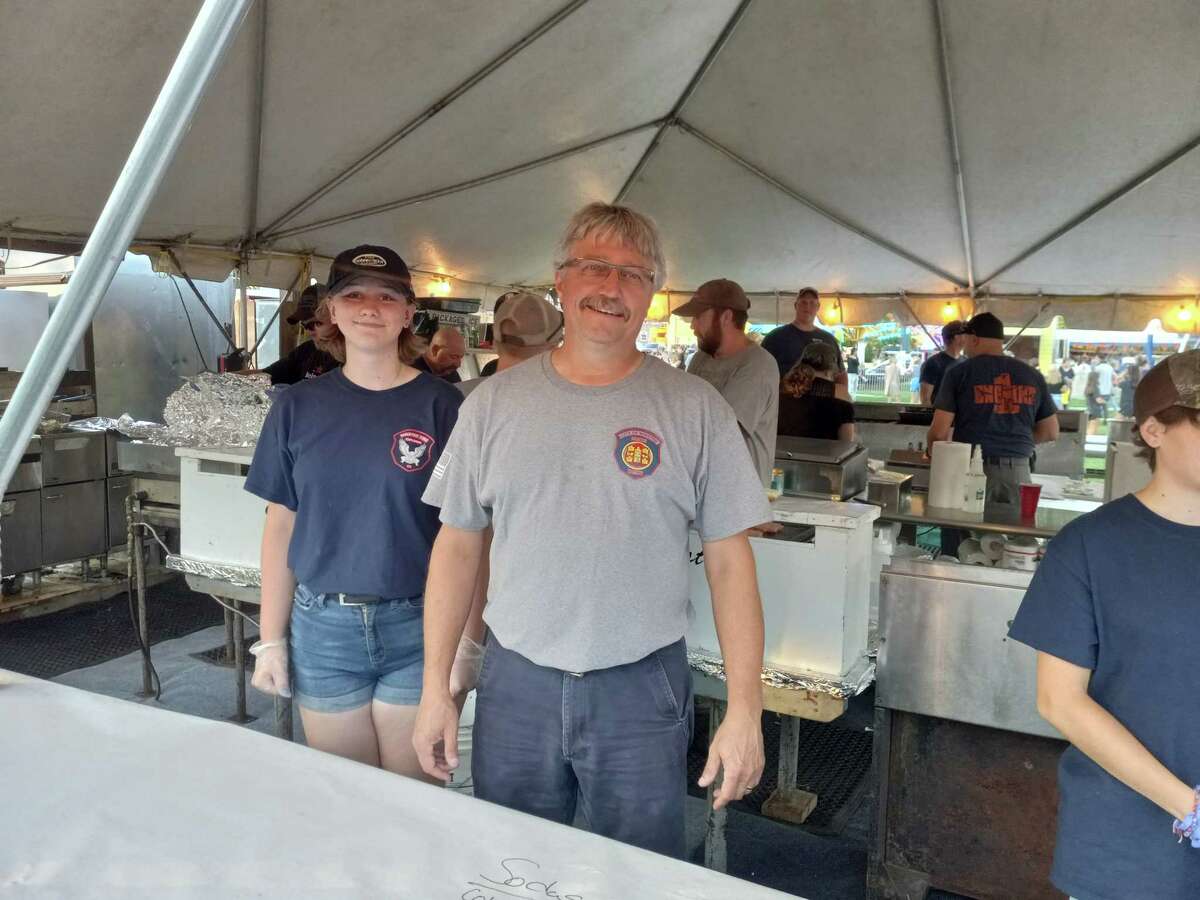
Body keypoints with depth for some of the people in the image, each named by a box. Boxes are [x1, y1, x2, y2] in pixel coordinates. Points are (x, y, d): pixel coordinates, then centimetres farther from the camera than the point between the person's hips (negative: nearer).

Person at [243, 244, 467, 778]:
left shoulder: (442, 406, -4)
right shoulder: (299, 407, 3)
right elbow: (281, 527, 6)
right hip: (322, 628, 2)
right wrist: (271, 639, 5)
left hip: (416, 630, -2)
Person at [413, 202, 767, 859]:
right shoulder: (495, 402, 1)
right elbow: (457, 544, 5)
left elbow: (729, 560, -4)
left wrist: (745, 709, -7)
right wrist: (435, 687, 3)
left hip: (643, 689, -1)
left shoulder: (695, 409, -4)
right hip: (514, 683, 2)